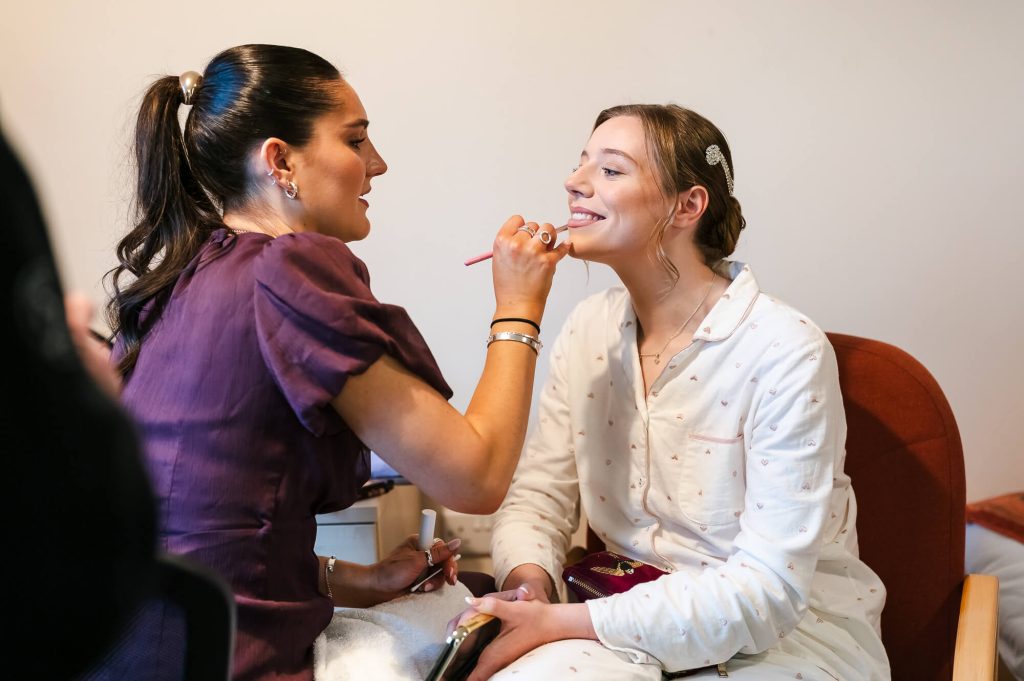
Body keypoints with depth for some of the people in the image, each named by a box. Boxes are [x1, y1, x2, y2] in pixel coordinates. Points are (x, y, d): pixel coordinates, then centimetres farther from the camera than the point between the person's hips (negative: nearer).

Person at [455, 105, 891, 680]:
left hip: (789, 635, -4)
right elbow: (539, 496, 3)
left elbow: (767, 588, -22)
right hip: (639, 619, 5)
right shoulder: (589, 330, 1)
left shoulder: (785, 352, -19)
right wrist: (527, 581, -20)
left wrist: (563, 622, -26)